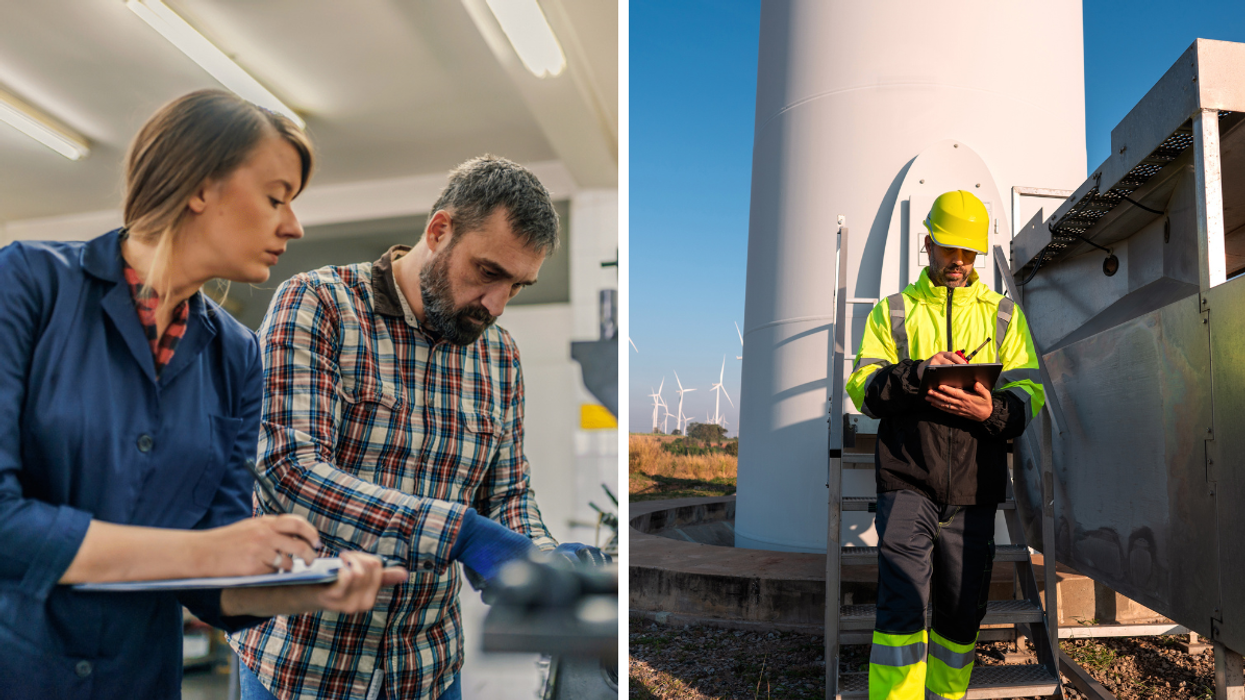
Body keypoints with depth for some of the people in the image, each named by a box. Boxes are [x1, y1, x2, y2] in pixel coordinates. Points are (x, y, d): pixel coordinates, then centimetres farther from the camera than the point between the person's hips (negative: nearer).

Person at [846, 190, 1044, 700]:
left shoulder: (1003, 314, 15)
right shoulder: (892, 311, 12)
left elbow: (1028, 393, 6)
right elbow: (863, 386, 2)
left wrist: (992, 410, -16)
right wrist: (917, 372, -17)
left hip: (973, 485, 2)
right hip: (907, 480, -2)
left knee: (962, 610, 9)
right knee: (901, 605, -11)